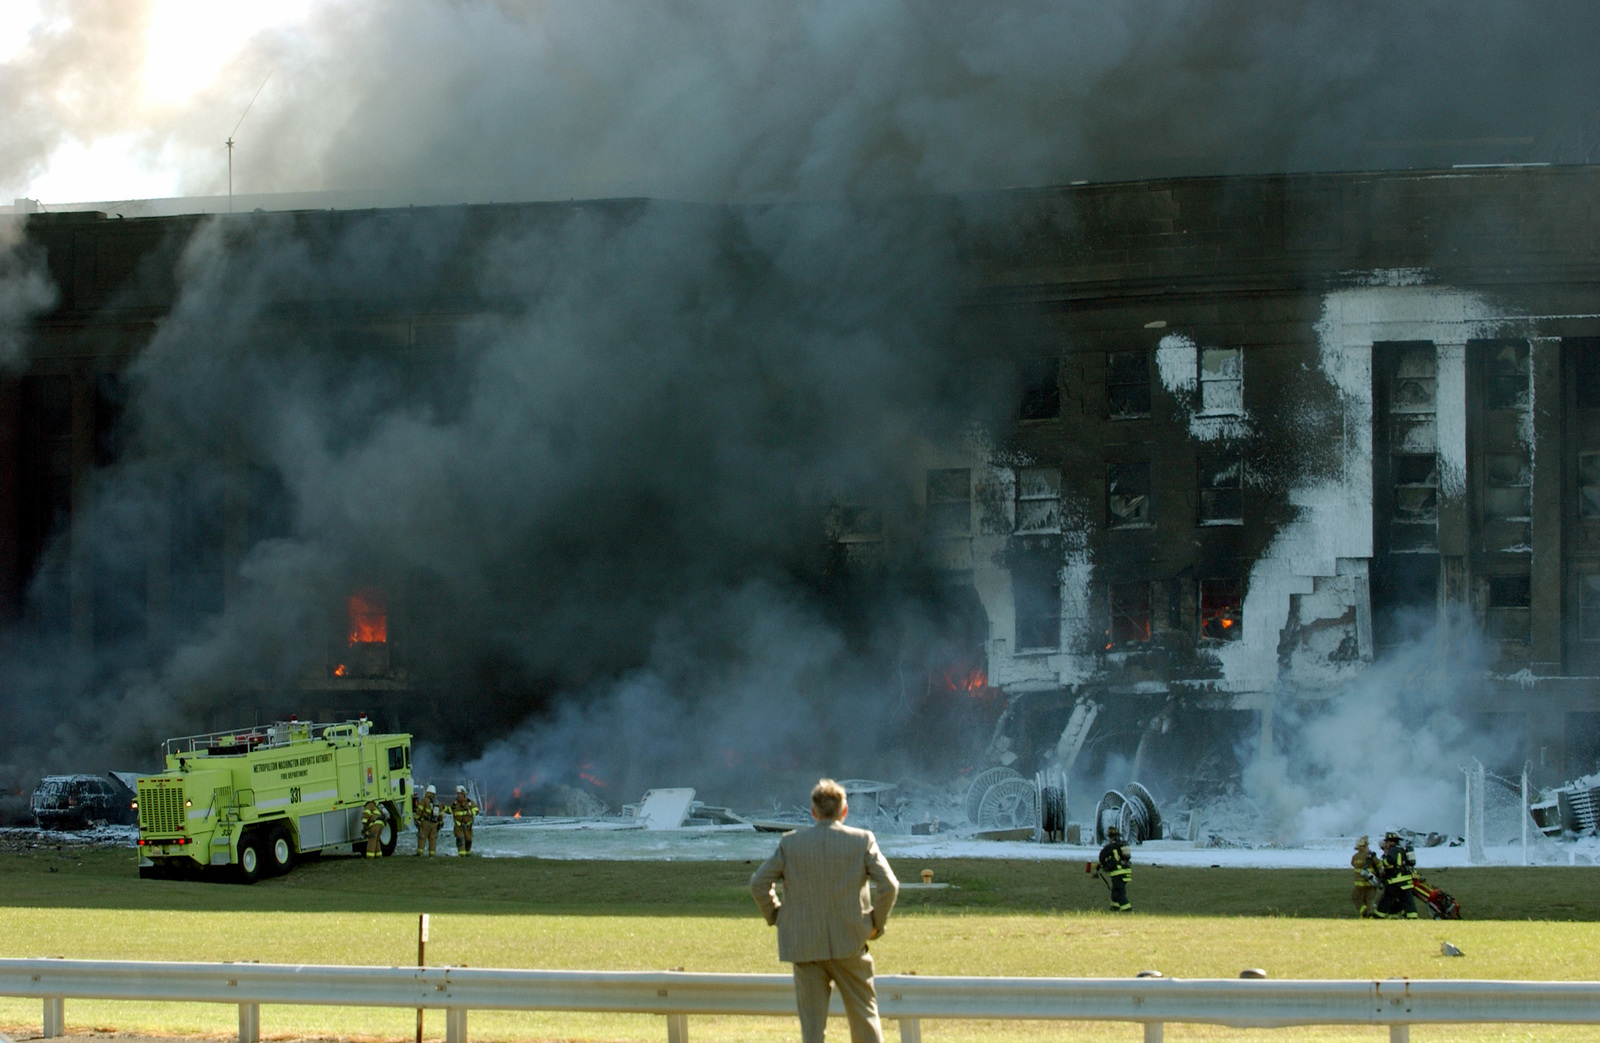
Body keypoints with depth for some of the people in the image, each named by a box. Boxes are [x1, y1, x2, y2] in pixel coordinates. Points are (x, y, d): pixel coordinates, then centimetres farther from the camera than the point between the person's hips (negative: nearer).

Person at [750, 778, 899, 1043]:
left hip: (805, 947, 0)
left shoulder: (790, 844, 0)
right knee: (864, 1015, 12)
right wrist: (877, 923, 3)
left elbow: (758, 884, -1)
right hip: (850, 942, 0)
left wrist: (776, 917, 11)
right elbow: (889, 886, -11)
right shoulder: (863, 841, -3)